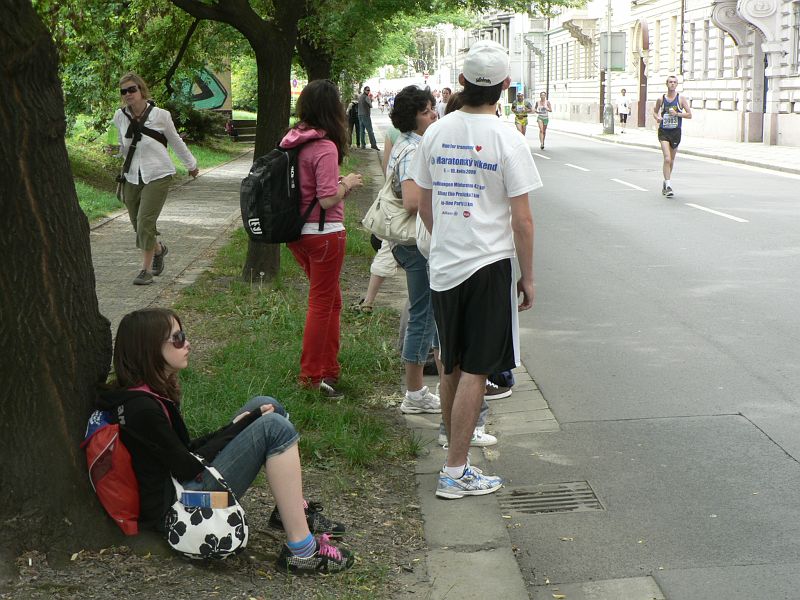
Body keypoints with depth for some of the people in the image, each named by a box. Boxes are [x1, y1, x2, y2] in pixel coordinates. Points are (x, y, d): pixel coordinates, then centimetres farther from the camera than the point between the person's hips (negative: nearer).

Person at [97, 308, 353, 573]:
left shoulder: (152, 391, 7)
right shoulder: (143, 408, -23)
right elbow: (187, 467, -17)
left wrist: (232, 430, -1)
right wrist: (237, 427, -8)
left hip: (182, 480, 10)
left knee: (265, 405, 7)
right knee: (275, 428, -20)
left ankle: (291, 509, 10)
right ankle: (301, 550, -19)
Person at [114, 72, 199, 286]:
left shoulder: (160, 115, -8)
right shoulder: (120, 116, -1)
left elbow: (176, 142, 9)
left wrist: (191, 165, 18)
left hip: (157, 175, -4)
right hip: (132, 176, 4)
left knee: (145, 222, -13)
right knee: (137, 224, 9)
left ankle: (146, 270, -1)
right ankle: (158, 248, 40)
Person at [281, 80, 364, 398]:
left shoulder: (292, 140, 4)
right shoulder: (324, 147, -20)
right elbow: (328, 200, -23)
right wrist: (347, 183, -5)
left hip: (297, 233, 8)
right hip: (323, 233, -8)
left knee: (331, 300, 20)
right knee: (322, 303, 5)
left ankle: (329, 369, 28)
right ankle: (311, 376, 14)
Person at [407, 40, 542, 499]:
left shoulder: (436, 134, 4)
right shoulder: (507, 140, -12)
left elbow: (422, 200, 12)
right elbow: (522, 219, -12)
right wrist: (528, 277, -2)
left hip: (443, 266, 6)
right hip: (488, 265, -5)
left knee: (452, 366, 16)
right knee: (475, 370, 0)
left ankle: (456, 450, 29)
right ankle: (456, 472, 3)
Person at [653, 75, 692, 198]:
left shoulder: (681, 99, 0)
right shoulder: (661, 99, 2)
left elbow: (689, 115, -1)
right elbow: (655, 111, 18)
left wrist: (677, 114, -15)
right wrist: (657, 117, -4)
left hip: (676, 132, 1)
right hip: (663, 132, -1)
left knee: (671, 160, 13)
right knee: (667, 159, -16)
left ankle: (666, 183, 32)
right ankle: (668, 186, -16)